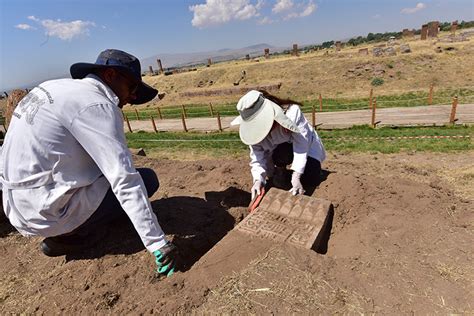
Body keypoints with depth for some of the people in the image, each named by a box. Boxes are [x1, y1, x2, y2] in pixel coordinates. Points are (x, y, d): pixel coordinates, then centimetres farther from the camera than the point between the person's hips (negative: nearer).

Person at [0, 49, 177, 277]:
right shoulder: (97, 104, -19)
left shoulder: (56, 86, 9)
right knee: (146, 179, -4)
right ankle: (70, 236, -3)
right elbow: (125, 180, -26)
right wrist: (157, 243, -24)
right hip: (49, 213, -9)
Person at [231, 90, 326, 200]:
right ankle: (280, 170, 0)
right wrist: (258, 180, -42)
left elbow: (301, 144, -37)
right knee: (281, 153, -35)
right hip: (279, 151, 1)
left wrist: (296, 177, -43)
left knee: (311, 180, -18)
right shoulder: (254, 131, -26)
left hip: (306, 145, -1)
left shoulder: (292, 111, -36)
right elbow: (257, 158, -23)